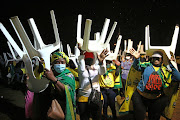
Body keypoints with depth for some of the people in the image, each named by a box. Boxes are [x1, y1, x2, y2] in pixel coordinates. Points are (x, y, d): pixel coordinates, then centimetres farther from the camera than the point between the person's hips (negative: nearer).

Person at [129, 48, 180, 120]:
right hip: (141, 95, -2)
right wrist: (137, 59, -24)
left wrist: (172, 65, -7)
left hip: (156, 98, 2)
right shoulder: (147, 65, 8)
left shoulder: (166, 70, 9)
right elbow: (137, 66, -4)